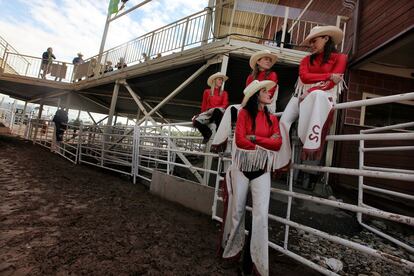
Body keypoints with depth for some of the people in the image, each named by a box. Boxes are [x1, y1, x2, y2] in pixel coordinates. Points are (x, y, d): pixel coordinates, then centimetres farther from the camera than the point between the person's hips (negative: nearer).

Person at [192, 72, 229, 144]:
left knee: (217, 110, -42)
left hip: (218, 113, -1)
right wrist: (203, 114, 9)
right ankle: (208, 134, -5)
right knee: (196, 121, -31)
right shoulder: (207, 92, 20)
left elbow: (225, 105, 5)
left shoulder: (224, 93, 20)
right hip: (208, 113, 1)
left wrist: (214, 109, -12)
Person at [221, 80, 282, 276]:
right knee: (237, 210, 10)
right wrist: (266, 144, -8)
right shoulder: (244, 113, -2)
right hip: (242, 167, -2)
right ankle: (233, 248, 34)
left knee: (261, 213, -4)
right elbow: (240, 140, -13)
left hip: (262, 170, 3)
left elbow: (278, 143, -3)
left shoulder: (272, 118, 9)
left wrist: (255, 138, -14)